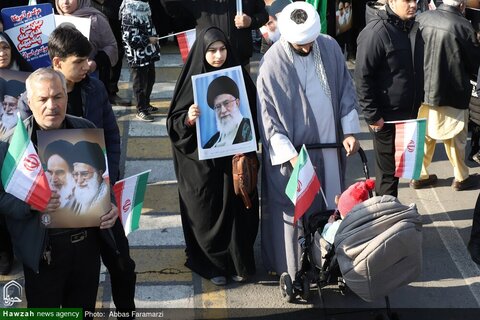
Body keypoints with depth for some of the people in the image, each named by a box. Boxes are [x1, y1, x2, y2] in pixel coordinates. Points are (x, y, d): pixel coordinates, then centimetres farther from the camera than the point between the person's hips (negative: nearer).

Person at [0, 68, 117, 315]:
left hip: (87, 241, 3)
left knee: (84, 309, 21)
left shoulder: (86, 129, 0)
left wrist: (110, 205, -8)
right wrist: (31, 203, -27)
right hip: (43, 249, -3)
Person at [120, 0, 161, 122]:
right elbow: (130, 37, -23)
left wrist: (153, 39, 13)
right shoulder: (130, 12, -21)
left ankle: (146, 104, 35)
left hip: (149, 53, 9)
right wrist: (148, 40, -17)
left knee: (150, 79, 19)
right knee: (140, 83, 2)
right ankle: (141, 109, 14)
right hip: (138, 56, -9)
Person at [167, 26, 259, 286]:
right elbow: (174, 122, -5)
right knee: (207, 214, 7)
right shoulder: (192, 80, -7)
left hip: (233, 159, 2)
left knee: (235, 210, 10)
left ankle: (238, 261, 27)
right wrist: (188, 118, -26)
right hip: (201, 162, -2)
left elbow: (253, 113, 7)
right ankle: (211, 264, 24)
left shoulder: (238, 76, 0)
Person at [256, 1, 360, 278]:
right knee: (294, 209, 7)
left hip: (330, 144, 5)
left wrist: (349, 131, -5)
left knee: (331, 204, 16)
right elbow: (267, 115, -15)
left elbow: (345, 88, 5)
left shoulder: (330, 47, -4)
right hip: (293, 149, -4)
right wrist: (290, 155, -21)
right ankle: (292, 268, 24)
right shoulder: (274, 63, -17)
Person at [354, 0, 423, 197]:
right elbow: (362, 78, -18)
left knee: (397, 167, 17)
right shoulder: (375, 32, -18)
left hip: (408, 114, 8)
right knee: (387, 171, 4)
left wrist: (416, 105, 16)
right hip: (386, 118, -7)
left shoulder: (412, 27, 7)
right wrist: (372, 115, -19)